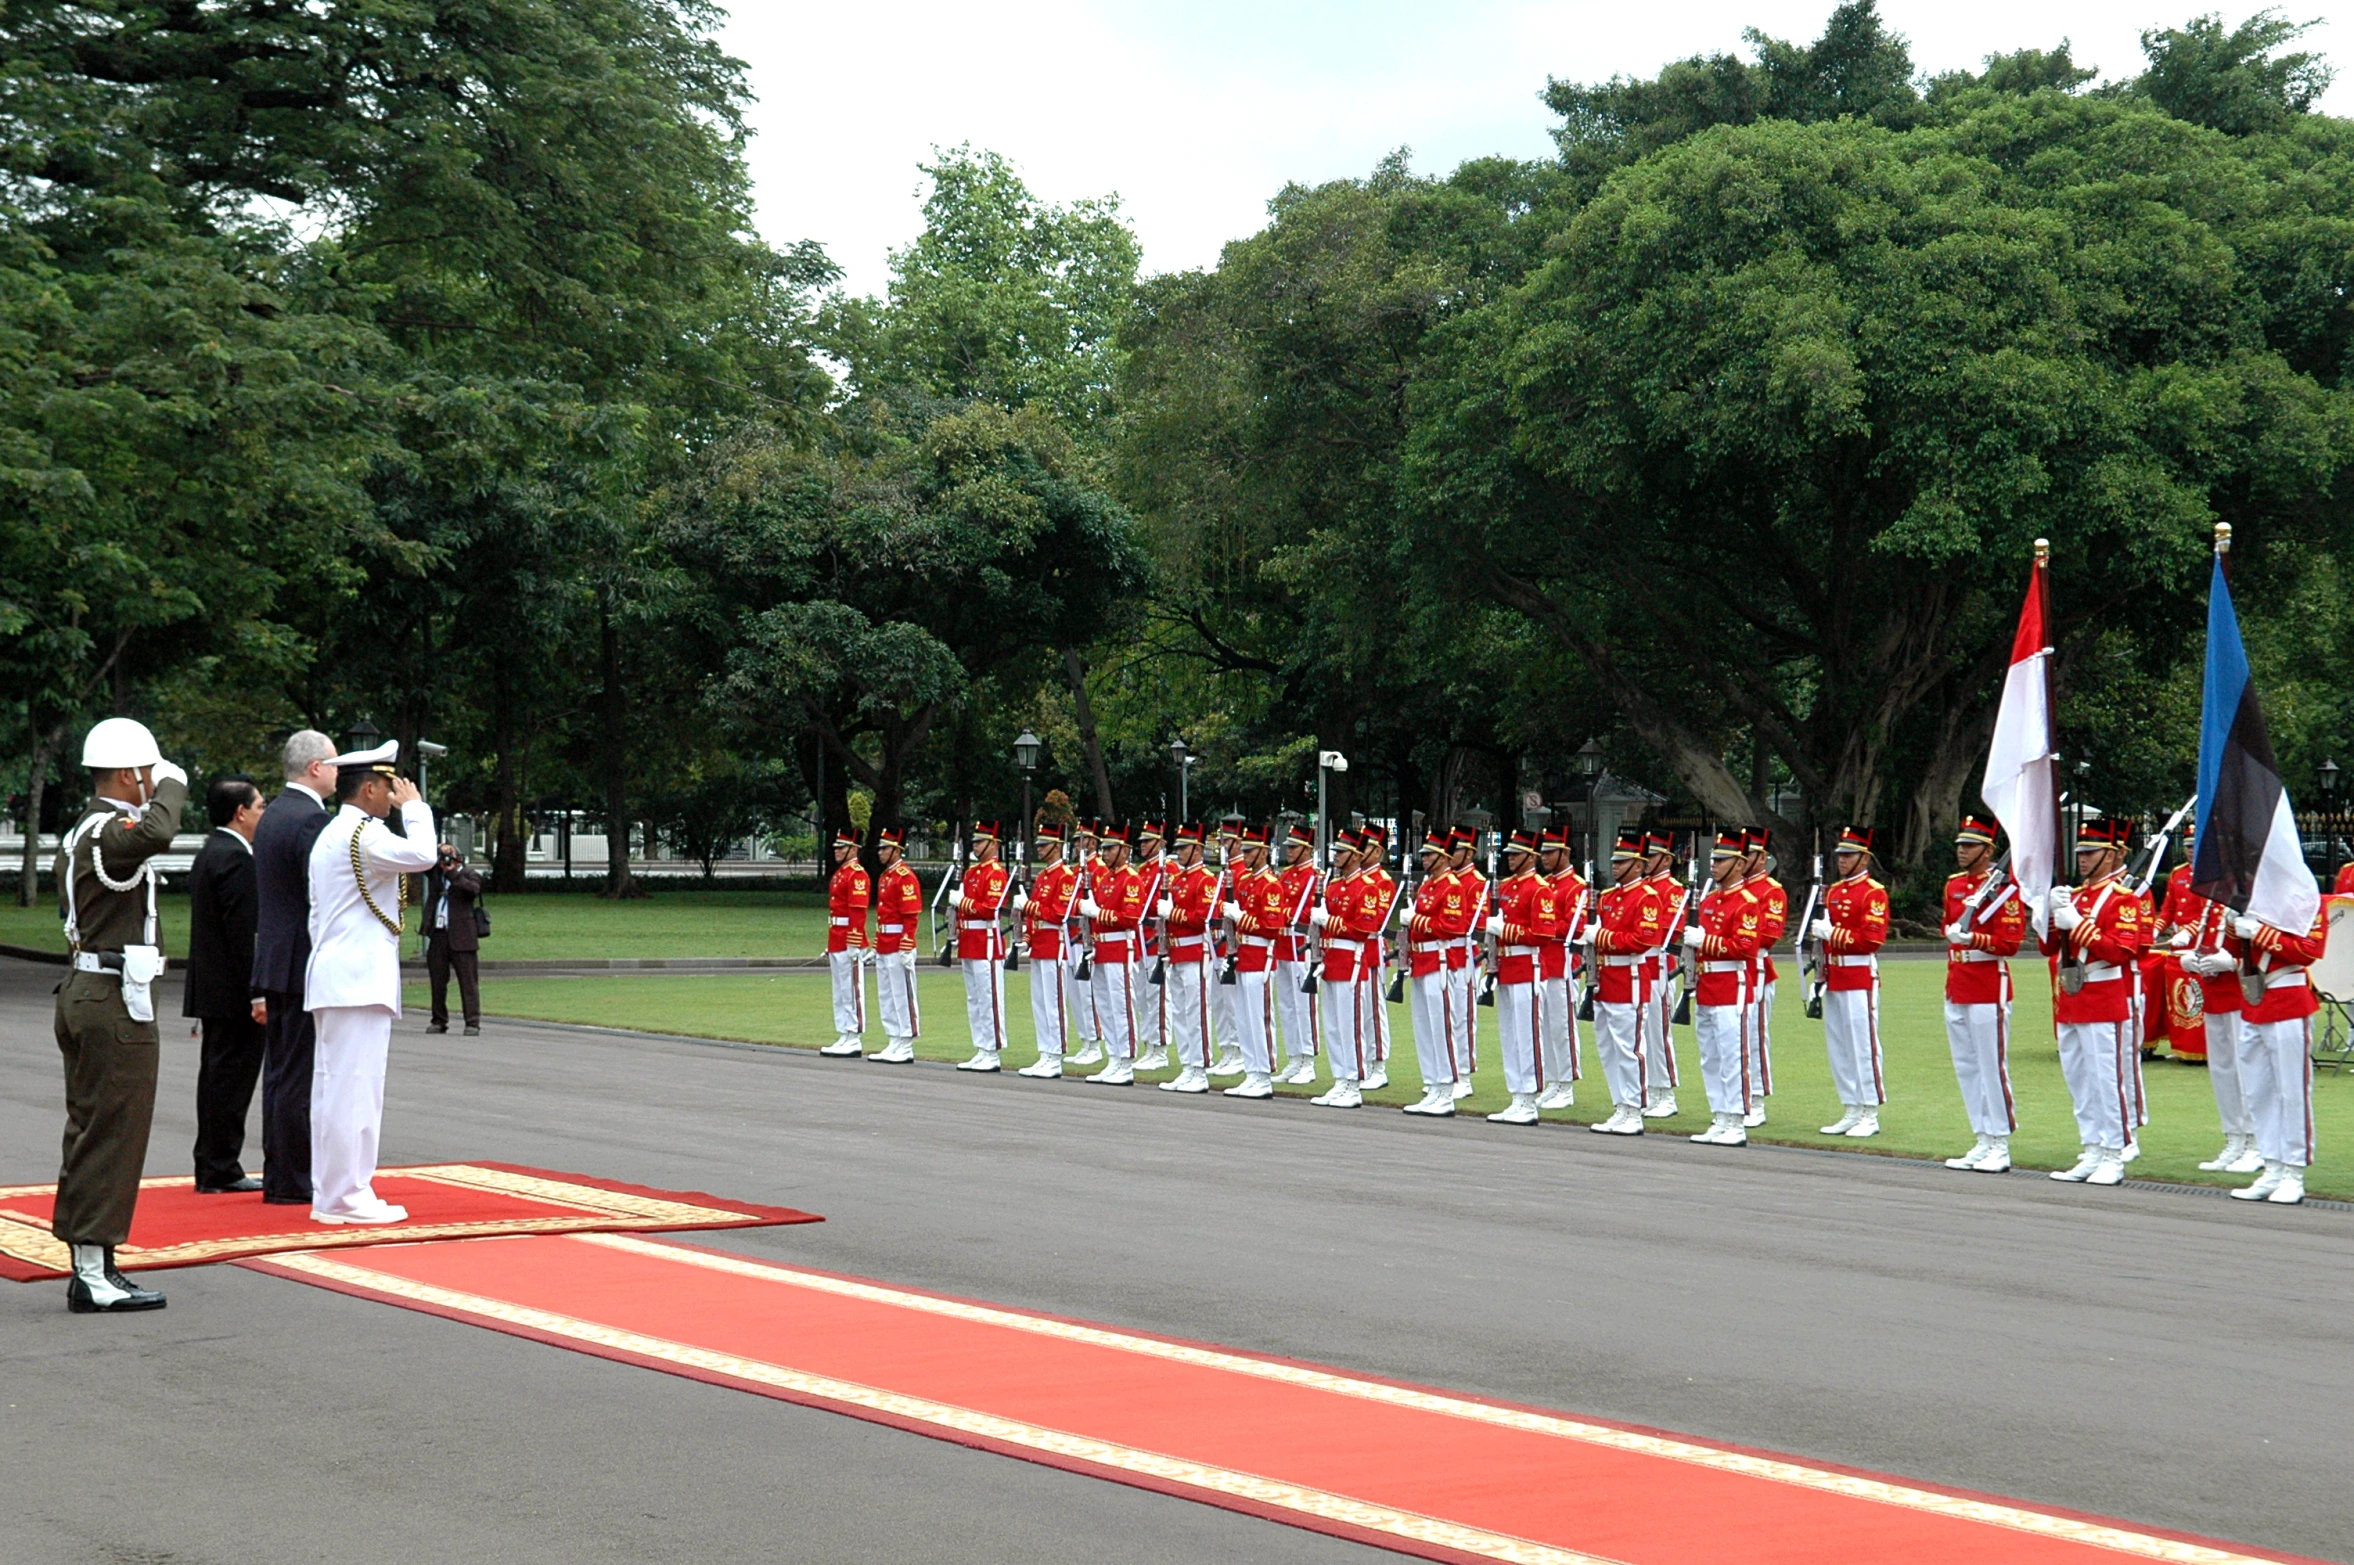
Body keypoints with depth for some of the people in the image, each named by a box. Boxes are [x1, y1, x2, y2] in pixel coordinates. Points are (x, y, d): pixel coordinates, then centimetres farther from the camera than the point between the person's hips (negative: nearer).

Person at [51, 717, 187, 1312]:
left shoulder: (79, 832, 16)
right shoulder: (110, 831, -17)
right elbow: (155, 834, -39)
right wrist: (172, 785, -22)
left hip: (84, 993, 11)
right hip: (115, 1001, -11)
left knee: (89, 1132, 13)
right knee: (113, 1134, -7)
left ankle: (88, 1267, 18)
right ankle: (94, 1274, -5)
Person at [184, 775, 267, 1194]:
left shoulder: (208, 855, 16)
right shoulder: (235, 858, -16)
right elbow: (244, 931, -21)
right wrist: (258, 993, -21)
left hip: (212, 990, 11)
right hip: (233, 992, -10)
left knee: (218, 1076, 14)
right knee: (231, 1077, -6)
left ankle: (212, 1169, 19)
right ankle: (220, 1171, -3)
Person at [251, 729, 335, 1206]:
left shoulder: (272, 816, 15)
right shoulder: (311, 819, -15)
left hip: (275, 965, 10)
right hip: (304, 965, -10)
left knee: (280, 1072, 13)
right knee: (300, 1077, -6)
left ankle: (278, 1174, 18)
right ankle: (292, 1181, -3)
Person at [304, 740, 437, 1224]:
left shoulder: (328, 836, 21)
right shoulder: (363, 834, -12)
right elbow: (421, 855, -25)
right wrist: (413, 806, -9)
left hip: (333, 977, 11)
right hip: (360, 980, -11)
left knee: (333, 1087, 10)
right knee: (354, 1088, -9)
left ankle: (329, 1194, 14)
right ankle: (345, 1197, -9)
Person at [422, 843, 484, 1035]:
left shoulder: (468, 875, 0)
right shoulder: (435, 872, 15)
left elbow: (474, 889, -19)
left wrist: (452, 873, -16)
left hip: (461, 937, -5)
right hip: (437, 935, 5)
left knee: (468, 980, -5)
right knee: (437, 980, 9)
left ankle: (472, 1022, -6)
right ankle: (439, 1021, 18)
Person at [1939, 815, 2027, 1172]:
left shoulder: (2004, 887, -10)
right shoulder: (1954, 885, 13)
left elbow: (2010, 943, -15)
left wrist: (1972, 938, -26)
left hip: (1989, 990, -8)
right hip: (1956, 991, 8)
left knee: (1992, 1068, -4)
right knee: (1966, 1069, 10)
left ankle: (2000, 1148, 1)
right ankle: (1982, 1143, 17)